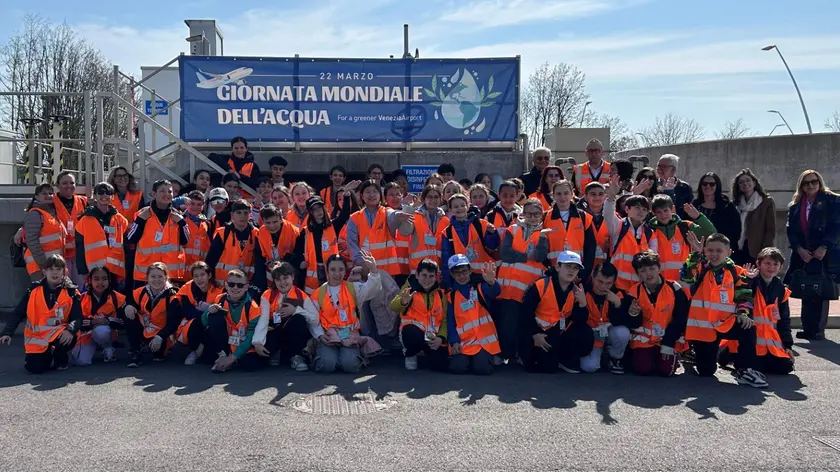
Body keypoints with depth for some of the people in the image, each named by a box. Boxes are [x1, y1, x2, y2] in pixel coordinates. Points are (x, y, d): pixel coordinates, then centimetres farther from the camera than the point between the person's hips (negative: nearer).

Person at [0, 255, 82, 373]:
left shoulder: (71, 292, -4)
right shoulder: (34, 290, 0)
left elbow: (77, 317, -9)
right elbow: (18, 314, 1)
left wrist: (70, 330, -31)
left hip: (59, 333, -1)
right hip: (37, 337, 1)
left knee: (69, 340, -36)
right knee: (34, 368, -18)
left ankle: (60, 357, 2)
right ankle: (48, 356, 20)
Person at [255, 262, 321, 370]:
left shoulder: (301, 296, -4)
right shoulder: (267, 296, -5)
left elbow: (315, 319, -13)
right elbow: (263, 320, -19)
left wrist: (296, 310, -25)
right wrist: (257, 342, -33)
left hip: (295, 336, 0)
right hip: (276, 334, 0)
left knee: (299, 319, -33)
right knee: (259, 348, -34)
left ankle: (296, 355, -14)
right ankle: (276, 353, 4)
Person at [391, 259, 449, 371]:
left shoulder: (440, 294, 8)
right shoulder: (410, 288, -3)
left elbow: (445, 319, 6)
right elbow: (394, 307, -20)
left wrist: (441, 337, -12)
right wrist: (403, 302, -44)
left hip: (434, 336, 3)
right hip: (414, 332, -3)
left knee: (440, 364, -20)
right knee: (412, 333, -39)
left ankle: (426, 352, 19)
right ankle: (410, 354, -1)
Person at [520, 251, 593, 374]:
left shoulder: (577, 291, -2)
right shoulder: (541, 286, -19)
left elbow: (580, 321, -5)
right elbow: (526, 312, -15)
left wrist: (582, 303, -22)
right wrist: (534, 334, -13)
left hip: (562, 333, 5)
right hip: (540, 334, -5)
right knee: (548, 367, -13)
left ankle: (565, 360, 10)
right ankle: (528, 354, 19)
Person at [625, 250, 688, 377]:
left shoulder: (674, 289, -9)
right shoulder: (633, 293, -7)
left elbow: (680, 320, -5)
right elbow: (633, 325, -4)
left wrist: (669, 343, -10)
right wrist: (633, 315, -28)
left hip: (669, 339, 0)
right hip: (644, 339, 0)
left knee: (666, 370, -15)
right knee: (643, 369, -18)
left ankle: (673, 356, 19)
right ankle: (639, 354, 16)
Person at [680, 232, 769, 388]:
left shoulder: (738, 273, 3)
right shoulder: (700, 269, -1)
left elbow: (745, 297, 2)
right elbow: (685, 277, -22)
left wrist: (743, 313, -16)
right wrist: (695, 253, -30)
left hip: (727, 323, 1)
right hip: (703, 326, -1)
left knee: (748, 328, -33)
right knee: (706, 371, 0)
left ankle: (745, 369, -18)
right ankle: (695, 352, 36)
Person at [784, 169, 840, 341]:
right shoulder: (795, 206, 14)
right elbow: (791, 230, 7)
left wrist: (824, 247, -16)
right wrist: (799, 248, -9)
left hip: (824, 254, -3)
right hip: (802, 254, 3)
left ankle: (818, 330, 2)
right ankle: (807, 328, 8)